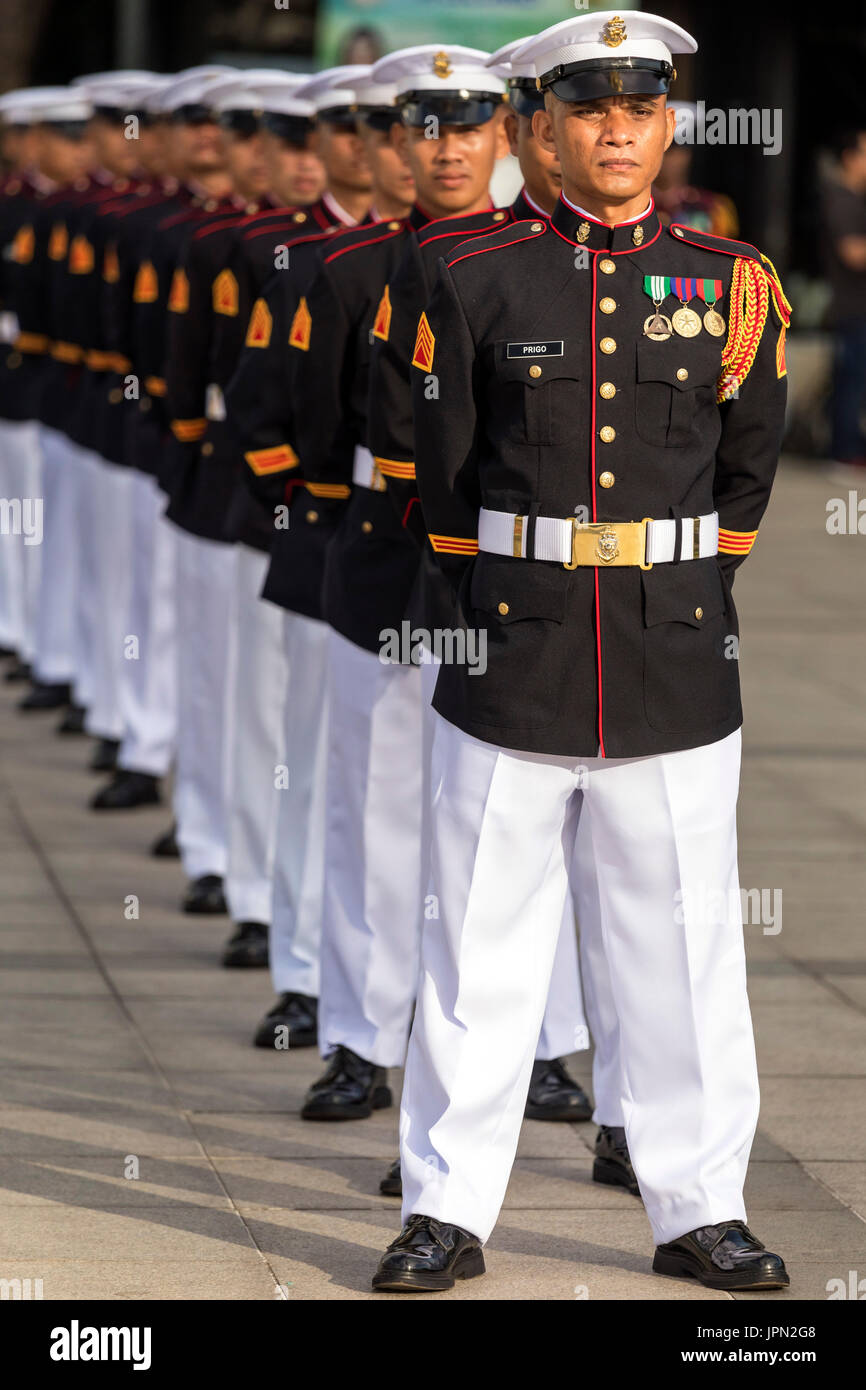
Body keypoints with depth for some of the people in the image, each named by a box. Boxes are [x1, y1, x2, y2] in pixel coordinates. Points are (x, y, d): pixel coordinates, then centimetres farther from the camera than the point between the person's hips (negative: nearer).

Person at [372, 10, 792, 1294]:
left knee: (685, 949, 6)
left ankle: (701, 1212, 17)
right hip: (511, 679, -1)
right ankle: (448, 1216, 11)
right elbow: (446, 484, 9)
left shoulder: (732, 285, 4)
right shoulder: (479, 282, 0)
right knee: (481, 949, 3)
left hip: (679, 685, 1)